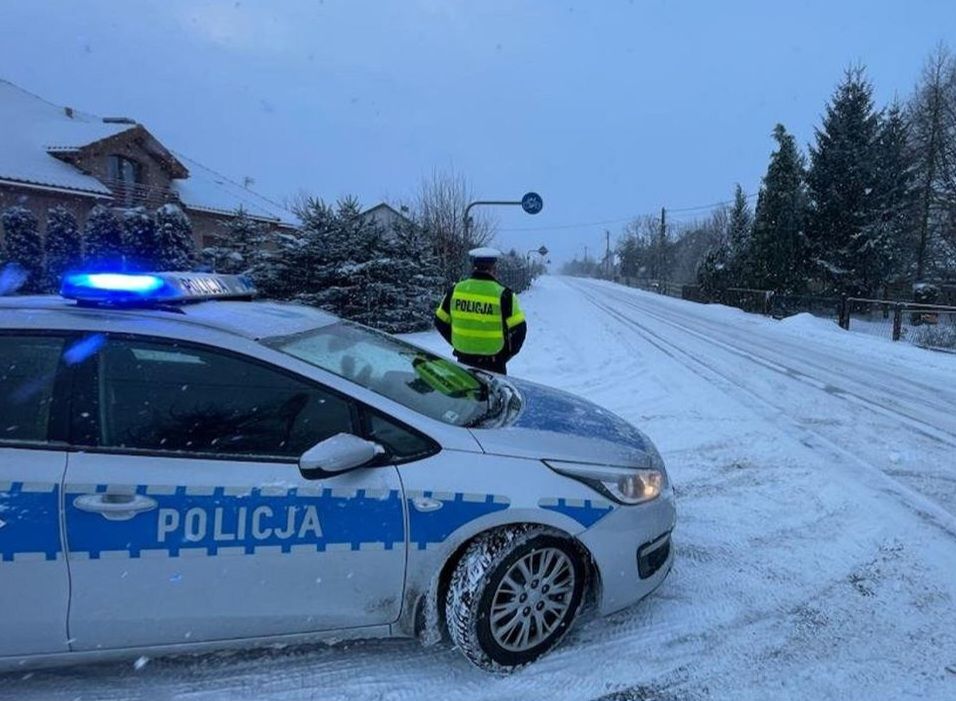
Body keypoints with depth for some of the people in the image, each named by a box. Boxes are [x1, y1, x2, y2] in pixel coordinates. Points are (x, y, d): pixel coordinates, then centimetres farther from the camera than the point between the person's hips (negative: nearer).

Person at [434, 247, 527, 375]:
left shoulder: (455, 290, -3)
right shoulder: (503, 295, -13)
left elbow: (440, 322, 6)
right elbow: (519, 329, -11)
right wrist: (506, 354, 4)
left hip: (464, 359, 4)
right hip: (494, 363, -3)